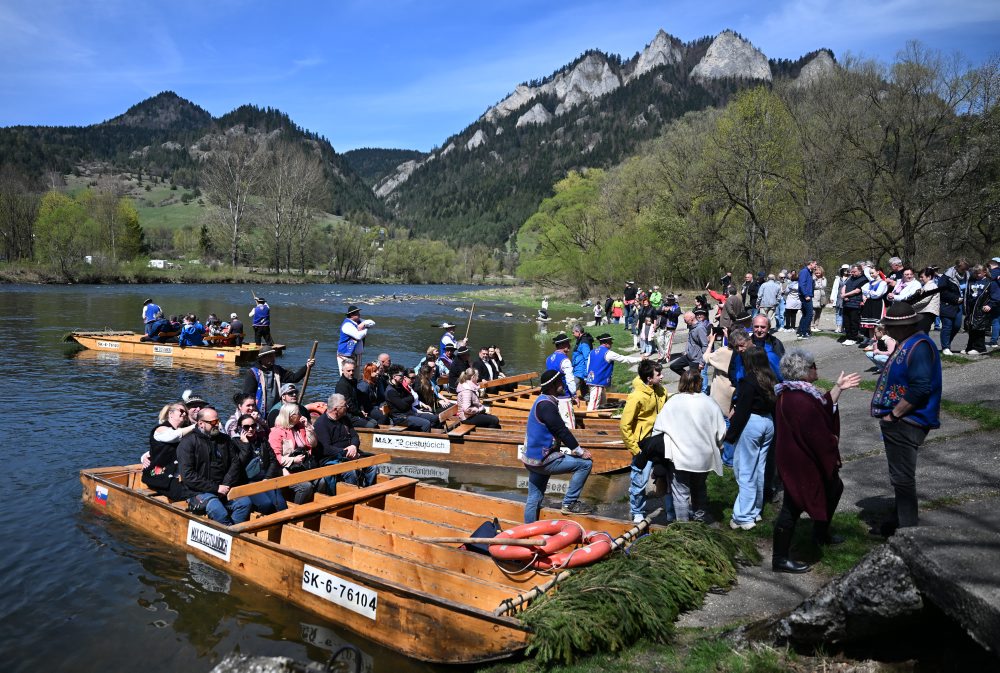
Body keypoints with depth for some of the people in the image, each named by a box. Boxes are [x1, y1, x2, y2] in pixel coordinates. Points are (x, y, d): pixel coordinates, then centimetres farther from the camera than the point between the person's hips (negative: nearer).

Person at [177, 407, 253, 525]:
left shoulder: (225, 439, 15)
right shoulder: (188, 442, -2)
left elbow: (235, 463, 11)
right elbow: (188, 475, -10)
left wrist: (226, 485, -6)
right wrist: (215, 488, -14)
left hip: (223, 488, 5)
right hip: (199, 492, -5)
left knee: (245, 502, -22)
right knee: (217, 509, -34)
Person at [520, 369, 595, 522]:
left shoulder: (543, 401, 13)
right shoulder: (546, 405, -19)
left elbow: (558, 431, 17)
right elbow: (561, 431, -19)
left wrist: (573, 449, 12)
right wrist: (579, 451, -10)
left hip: (533, 459, 10)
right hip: (542, 460, -10)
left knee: (533, 499, 18)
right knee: (585, 463, -6)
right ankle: (569, 503, 0)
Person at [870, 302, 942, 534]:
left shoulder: (919, 347, -21)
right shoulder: (906, 344, 11)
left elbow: (920, 388, -28)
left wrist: (893, 415, -21)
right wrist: (889, 414, 14)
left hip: (906, 425, -11)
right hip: (898, 422, 11)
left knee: (902, 478, -1)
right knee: (899, 476, 21)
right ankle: (901, 521, 34)